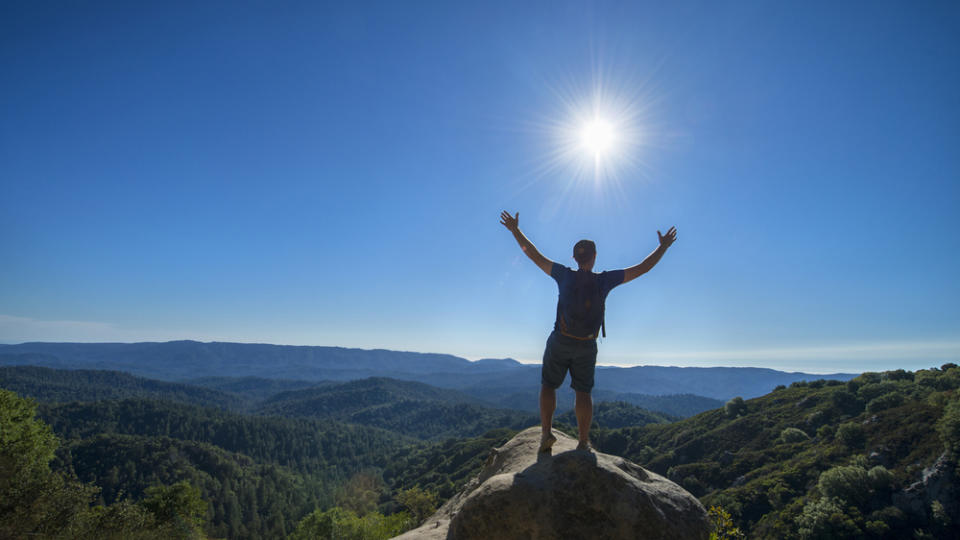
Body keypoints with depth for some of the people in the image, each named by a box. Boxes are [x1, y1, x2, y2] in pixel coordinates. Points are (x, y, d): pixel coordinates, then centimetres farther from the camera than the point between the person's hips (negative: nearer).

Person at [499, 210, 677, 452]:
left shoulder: (566, 276, -11)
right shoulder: (604, 280, -9)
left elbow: (535, 256, -6)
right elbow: (642, 268, -2)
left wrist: (515, 230, 2)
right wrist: (663, 246, 9)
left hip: (560, 341, -1)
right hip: (587, 346, 1)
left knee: (548, 386, 12)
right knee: (583, 392, 10)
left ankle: (546, 433, 3)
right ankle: (583, 442, 9)